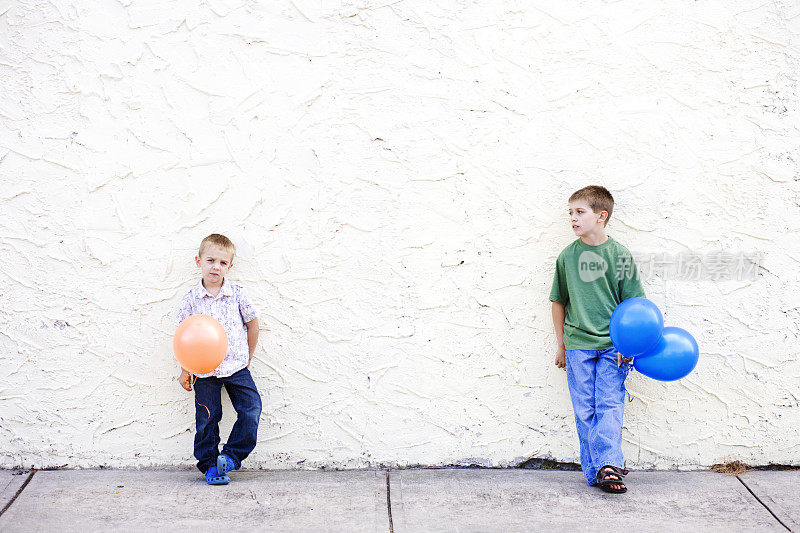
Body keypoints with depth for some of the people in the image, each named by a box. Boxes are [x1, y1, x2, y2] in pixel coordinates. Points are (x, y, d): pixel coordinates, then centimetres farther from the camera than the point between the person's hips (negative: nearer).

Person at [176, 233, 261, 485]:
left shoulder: (237, 294, -4)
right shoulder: (191, 298, -4)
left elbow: (252, 323, 8)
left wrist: (248, 357, 11)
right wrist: (184, 370, 2)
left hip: (236, 367, 1)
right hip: (205, 370, -1)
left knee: (252, 409, -10)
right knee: (207, 419, 2)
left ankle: (230, 456, 2)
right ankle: (209, 465, 16)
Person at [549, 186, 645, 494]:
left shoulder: (619, 255, -2)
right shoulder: (567, 256, 5)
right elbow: (559, 301, 14)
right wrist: (561, 344, 15)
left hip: (612, 344, -2)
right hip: (577, 344, 2)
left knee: (609, 405, -8)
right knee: (585, 410, 2)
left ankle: (608, 465, -11)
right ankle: (596, 471, 6)